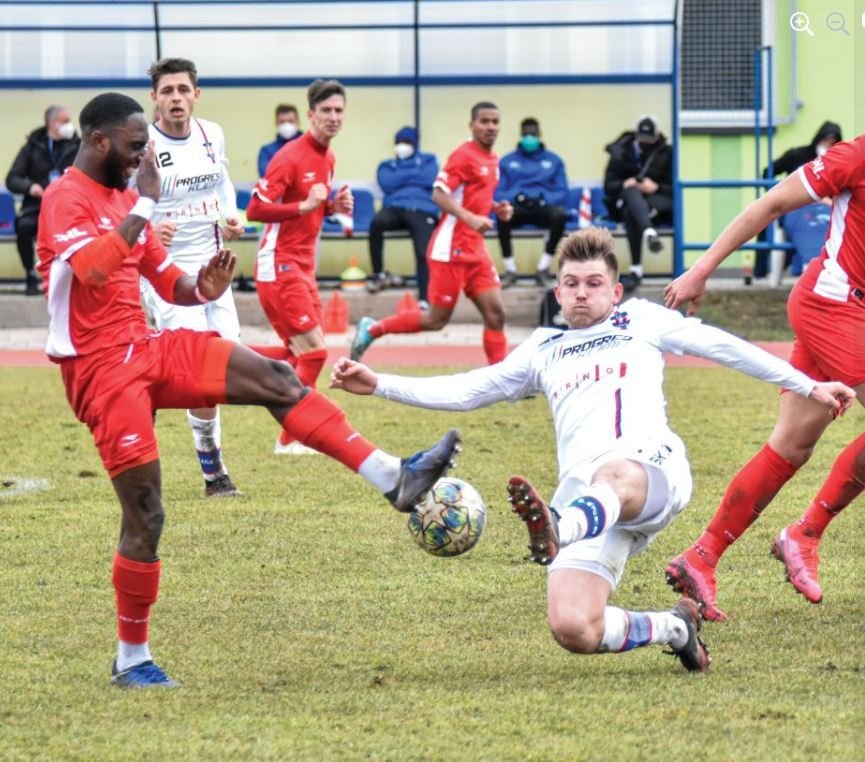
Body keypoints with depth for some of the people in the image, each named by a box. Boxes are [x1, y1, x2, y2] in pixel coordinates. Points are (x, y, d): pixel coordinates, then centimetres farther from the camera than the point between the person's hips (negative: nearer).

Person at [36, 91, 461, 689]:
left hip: (151, 348, 8)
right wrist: (146, 204, -26)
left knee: (273, 379, -9)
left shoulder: (124, 200, 15)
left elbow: (166, 280, 17)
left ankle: (393, 478, -14)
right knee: (145, 516, -7)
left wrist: (201, 289, -5)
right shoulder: (66, 199, -12)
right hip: (103, 369, -8)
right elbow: (93, 268, -32)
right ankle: (132, 660, 6)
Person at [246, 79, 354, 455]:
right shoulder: (291, 157, -17)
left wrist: (334, 206, 3)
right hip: (280, 266, -9)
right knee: (313, 352, -10)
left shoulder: (327, 158, 11)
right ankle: (290, 439, -2)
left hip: (303, 268, 9)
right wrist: (305, 205, -31)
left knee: (301, 354, 12)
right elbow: (256, 209, -22)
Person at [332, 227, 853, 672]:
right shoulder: (544, 350, 31)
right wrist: (378, 384, 16)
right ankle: (675, 628, 3)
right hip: (583, 499, 3)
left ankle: (558, 532, -77)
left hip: (652, 467, -3)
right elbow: (465, 391, 27)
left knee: (612, 477, -45)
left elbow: (725, 348, 25)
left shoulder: (641, 321, 25)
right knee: (573, 630, -21)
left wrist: (809, 387, 22)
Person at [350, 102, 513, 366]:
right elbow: (439, 194, -21)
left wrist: (496, 208, 8)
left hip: (475, 249, 8)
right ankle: (372, 329, 14)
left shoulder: (492, 160, 13)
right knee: (437, 318, -1)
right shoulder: (465, 155, -13)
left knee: (495, 314, -1)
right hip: (451, 248, -8)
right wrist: (470, 218, -33)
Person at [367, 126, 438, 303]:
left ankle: (423, 299, -26)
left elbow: (430, 179, 1)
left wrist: (401, 178, 8)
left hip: (423, 211, -1)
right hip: (395, 208, 1)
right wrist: (414, 175, 6)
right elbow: (387, 184, 3)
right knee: (377, 221, -35)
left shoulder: (428, 160, 24)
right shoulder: (387, 166, 26)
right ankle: (379, 274, -21)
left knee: (423, 253, -24)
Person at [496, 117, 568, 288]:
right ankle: (510, 270, -26)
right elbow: (498, 192, 9)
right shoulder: (507, 161, 18)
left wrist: (544, 200, -12)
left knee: (560, 214, -36)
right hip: (517, 206, 0)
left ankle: (543, 269, -23)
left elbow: (562, 192, 9)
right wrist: (515, 197, -13)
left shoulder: (554, 160, 19)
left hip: (544, 207, 0)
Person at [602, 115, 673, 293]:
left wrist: (656, 188, -19)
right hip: (626, 203, 0)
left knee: (631, 212, -39)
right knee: (632, 190, -40)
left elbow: (674, 189, 4)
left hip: (658, 204, 0)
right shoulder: (621, 153, 10)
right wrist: (624, 185, -18)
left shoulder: (666, 154, 9)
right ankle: (649, 231, -69)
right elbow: (609, 186, 5)